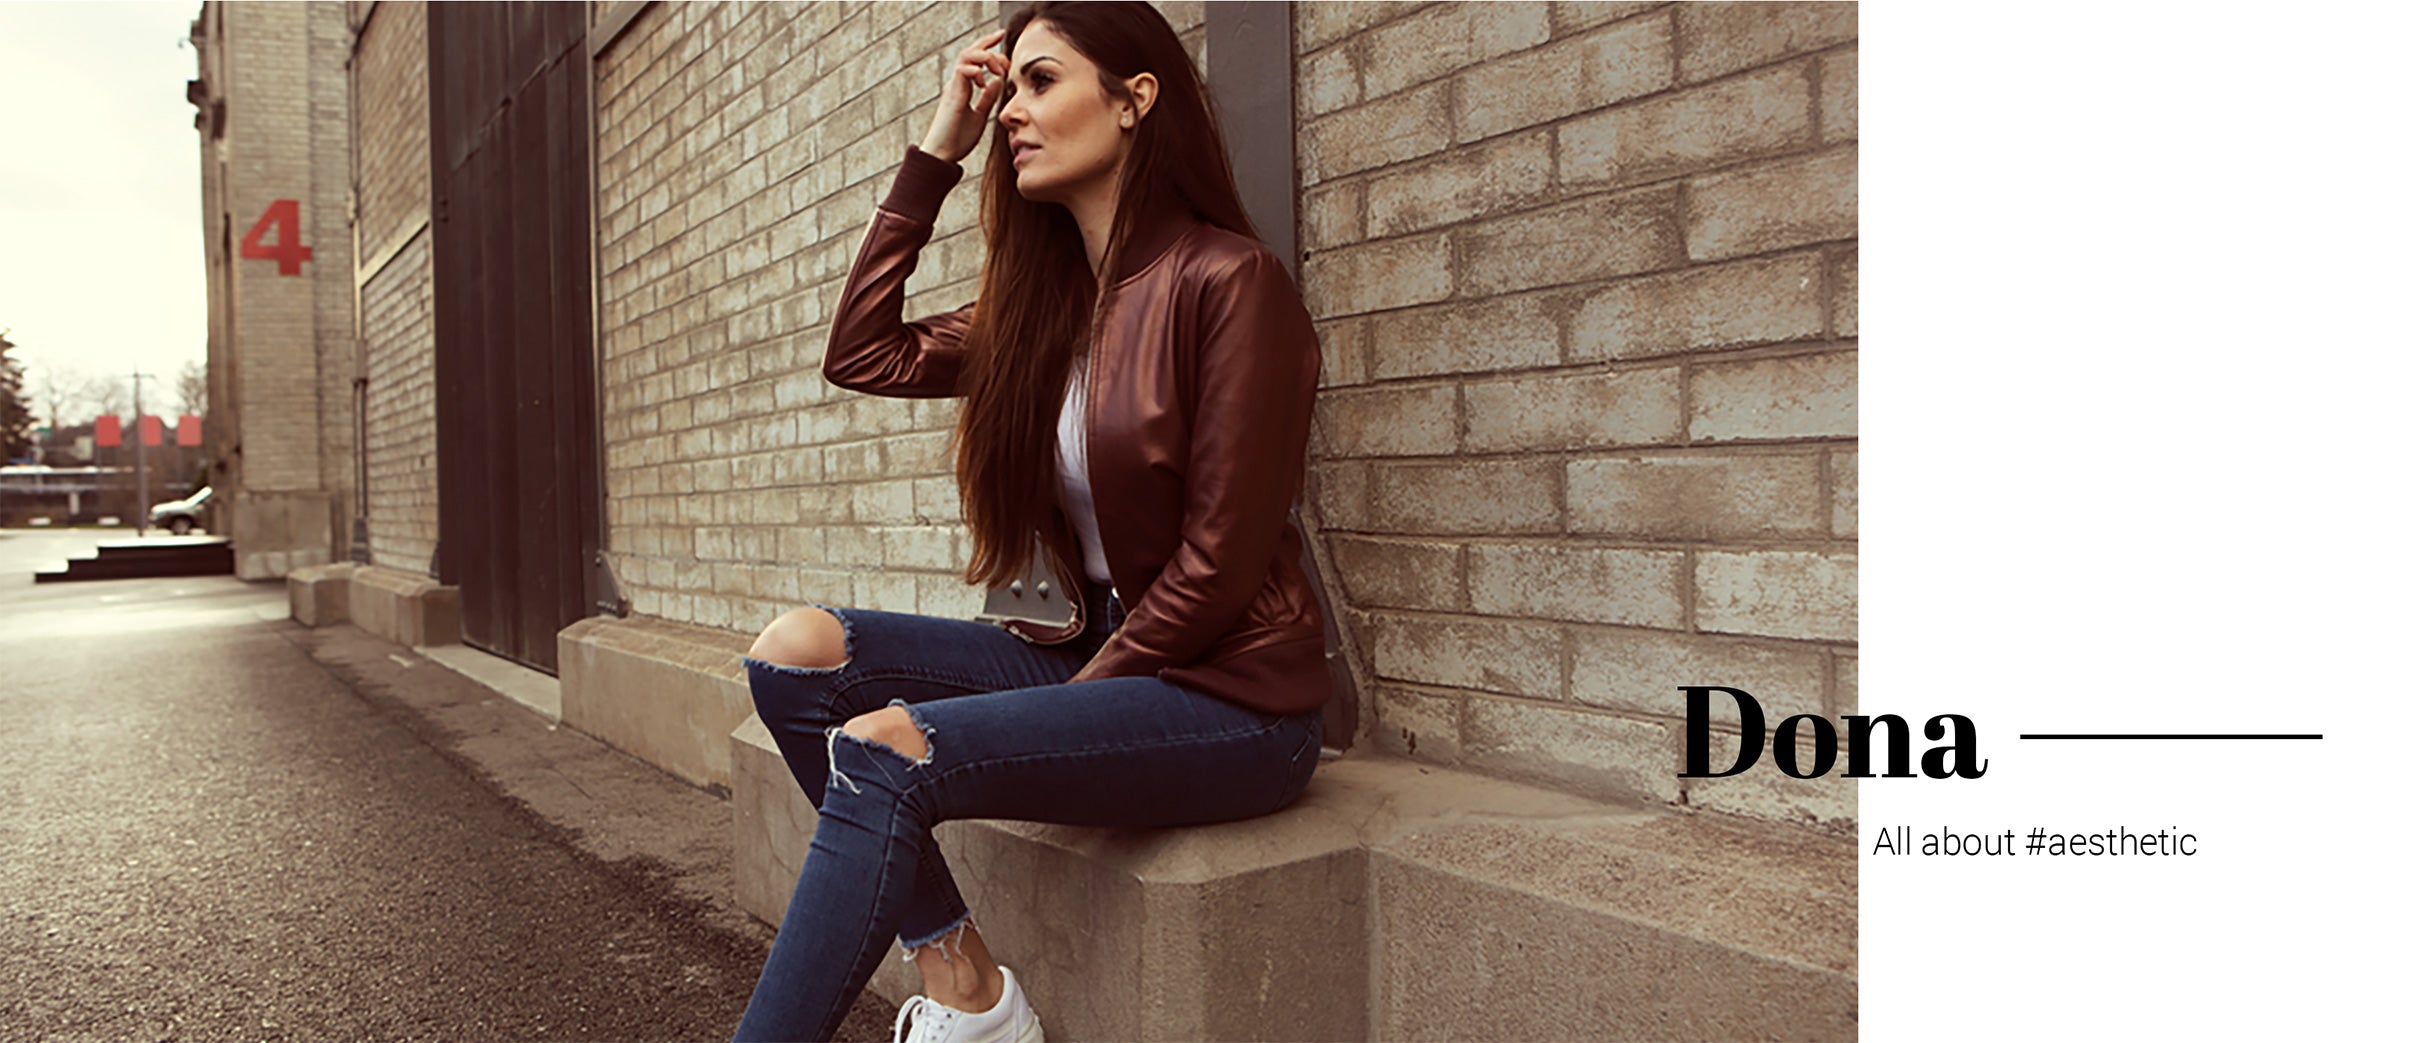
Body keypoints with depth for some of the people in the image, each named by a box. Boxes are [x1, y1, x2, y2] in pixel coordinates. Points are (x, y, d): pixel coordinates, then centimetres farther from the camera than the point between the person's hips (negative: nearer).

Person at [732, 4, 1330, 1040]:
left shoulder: (1227, 280, -12)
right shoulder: (1046, 300, 11)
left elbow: (1219, 562, -15)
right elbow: (861, 352, 14)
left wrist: (1067, 703, -10)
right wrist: (935, 153, 12)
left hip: (1230, 697, -7)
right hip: (1099, 653, 8)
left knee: (885, 752, -25)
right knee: (796, 652, -7)